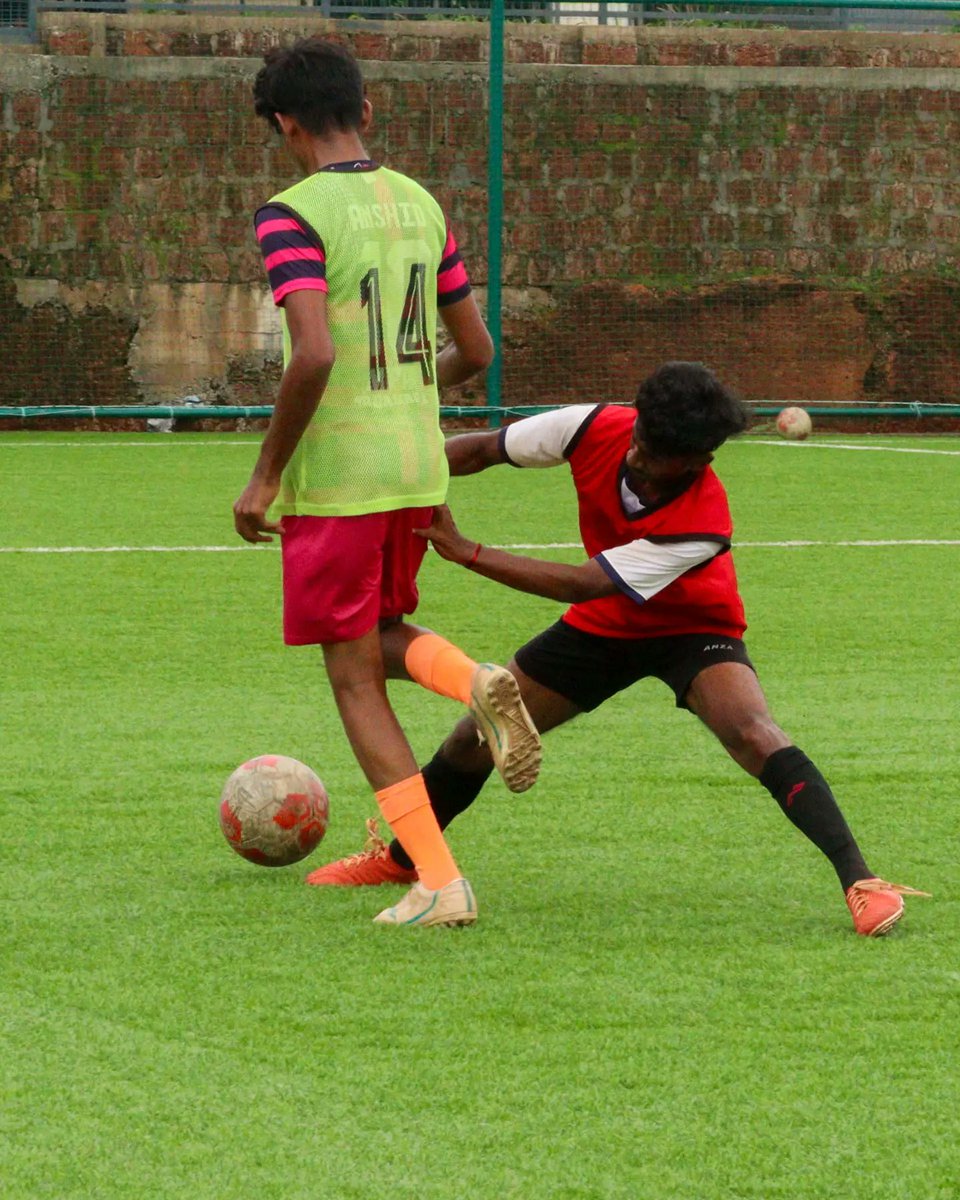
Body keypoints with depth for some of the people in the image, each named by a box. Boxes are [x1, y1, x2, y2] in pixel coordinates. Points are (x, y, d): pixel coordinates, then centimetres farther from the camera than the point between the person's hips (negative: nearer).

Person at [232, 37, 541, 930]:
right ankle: (477, 682, -7)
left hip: (334, 478, -6)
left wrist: (265, 475, -14)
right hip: (418, 466, 7)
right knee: (383, 636, 26)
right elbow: (475, 349, 12)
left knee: (354, 678, 3)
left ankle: (438, 883, -3)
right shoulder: (420, 205, 8)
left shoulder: (293, 216, -13)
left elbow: (313, 354, -24)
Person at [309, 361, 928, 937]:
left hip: (691, 629, -5)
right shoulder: (597, 428, -26)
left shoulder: (703, 524, -38)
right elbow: (483, 449, -11)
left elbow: (580, 585, -36)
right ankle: (398, 856, 33)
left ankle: (861, 882, -32)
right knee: (478, 734, 6)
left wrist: (465, 551, -36)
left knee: (754, 734, -33)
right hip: (604, 627, 5)